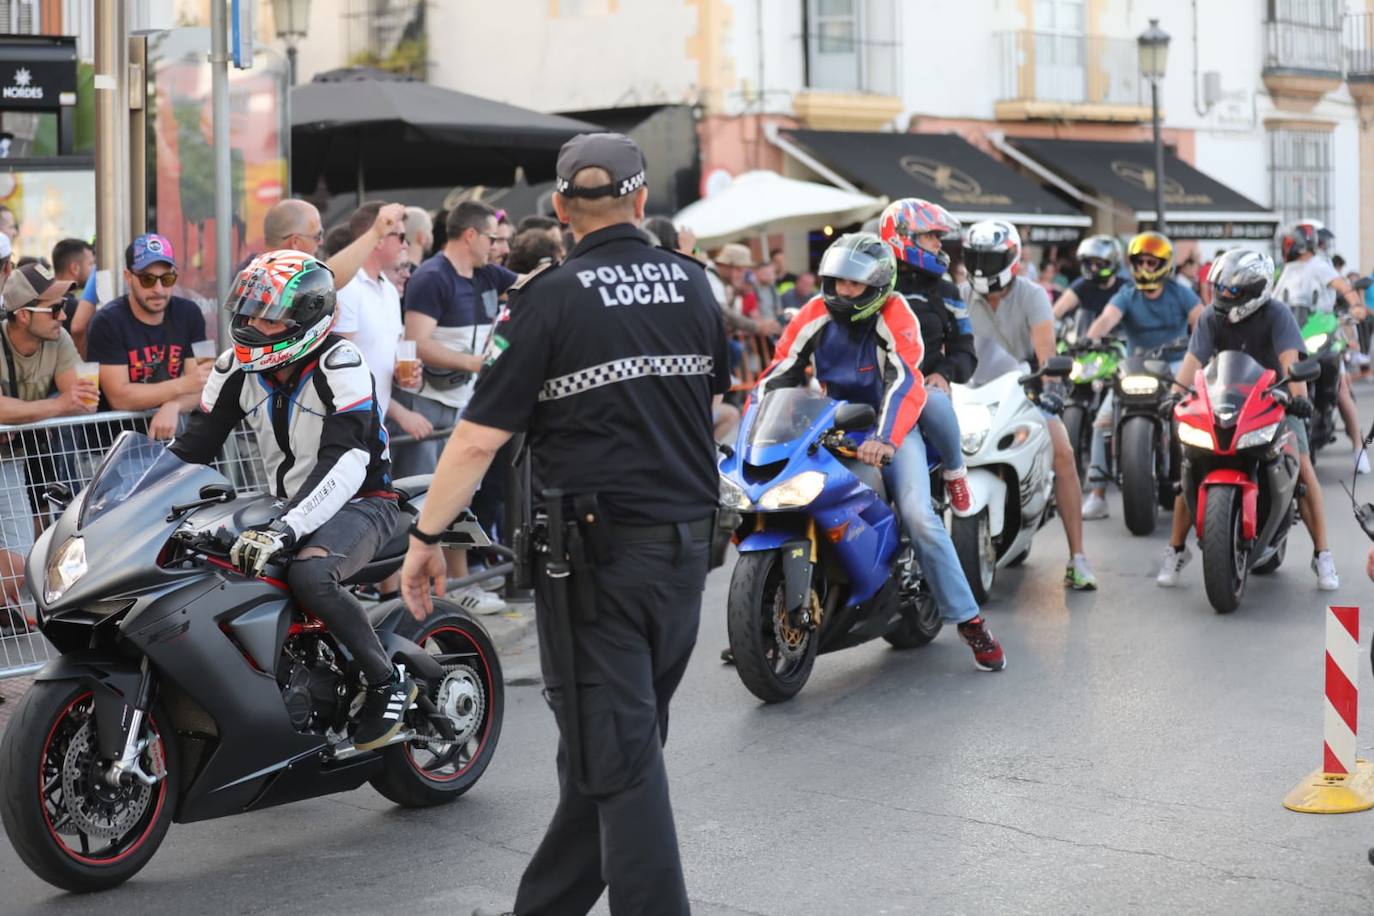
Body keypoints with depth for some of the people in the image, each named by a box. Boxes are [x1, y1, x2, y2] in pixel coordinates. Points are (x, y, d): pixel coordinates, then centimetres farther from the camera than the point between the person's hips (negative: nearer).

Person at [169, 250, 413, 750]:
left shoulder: (338, 363, -19)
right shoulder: (237, 367, 3)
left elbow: (346, 462, -30)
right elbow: (191, 446, 7)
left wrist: (284, 529, -41)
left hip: (360, 503, -7)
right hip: (287, 505, 8)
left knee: (309, 574, -37)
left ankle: (387, 682, -18)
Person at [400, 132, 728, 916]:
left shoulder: (553, 297, -11)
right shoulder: (693, 284, 4)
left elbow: (479, 439, -14)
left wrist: (425, 537, -4)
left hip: (596, 550, -5)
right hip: (688, 541, 6)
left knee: (617, 756, -1)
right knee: (617, 739, 15)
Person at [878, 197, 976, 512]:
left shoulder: (944, 292, 16)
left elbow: (964, 351, 14)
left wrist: (944, 373, -9)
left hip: (925, 385, 0)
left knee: (934, 402, -37)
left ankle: (955, 469, -10)